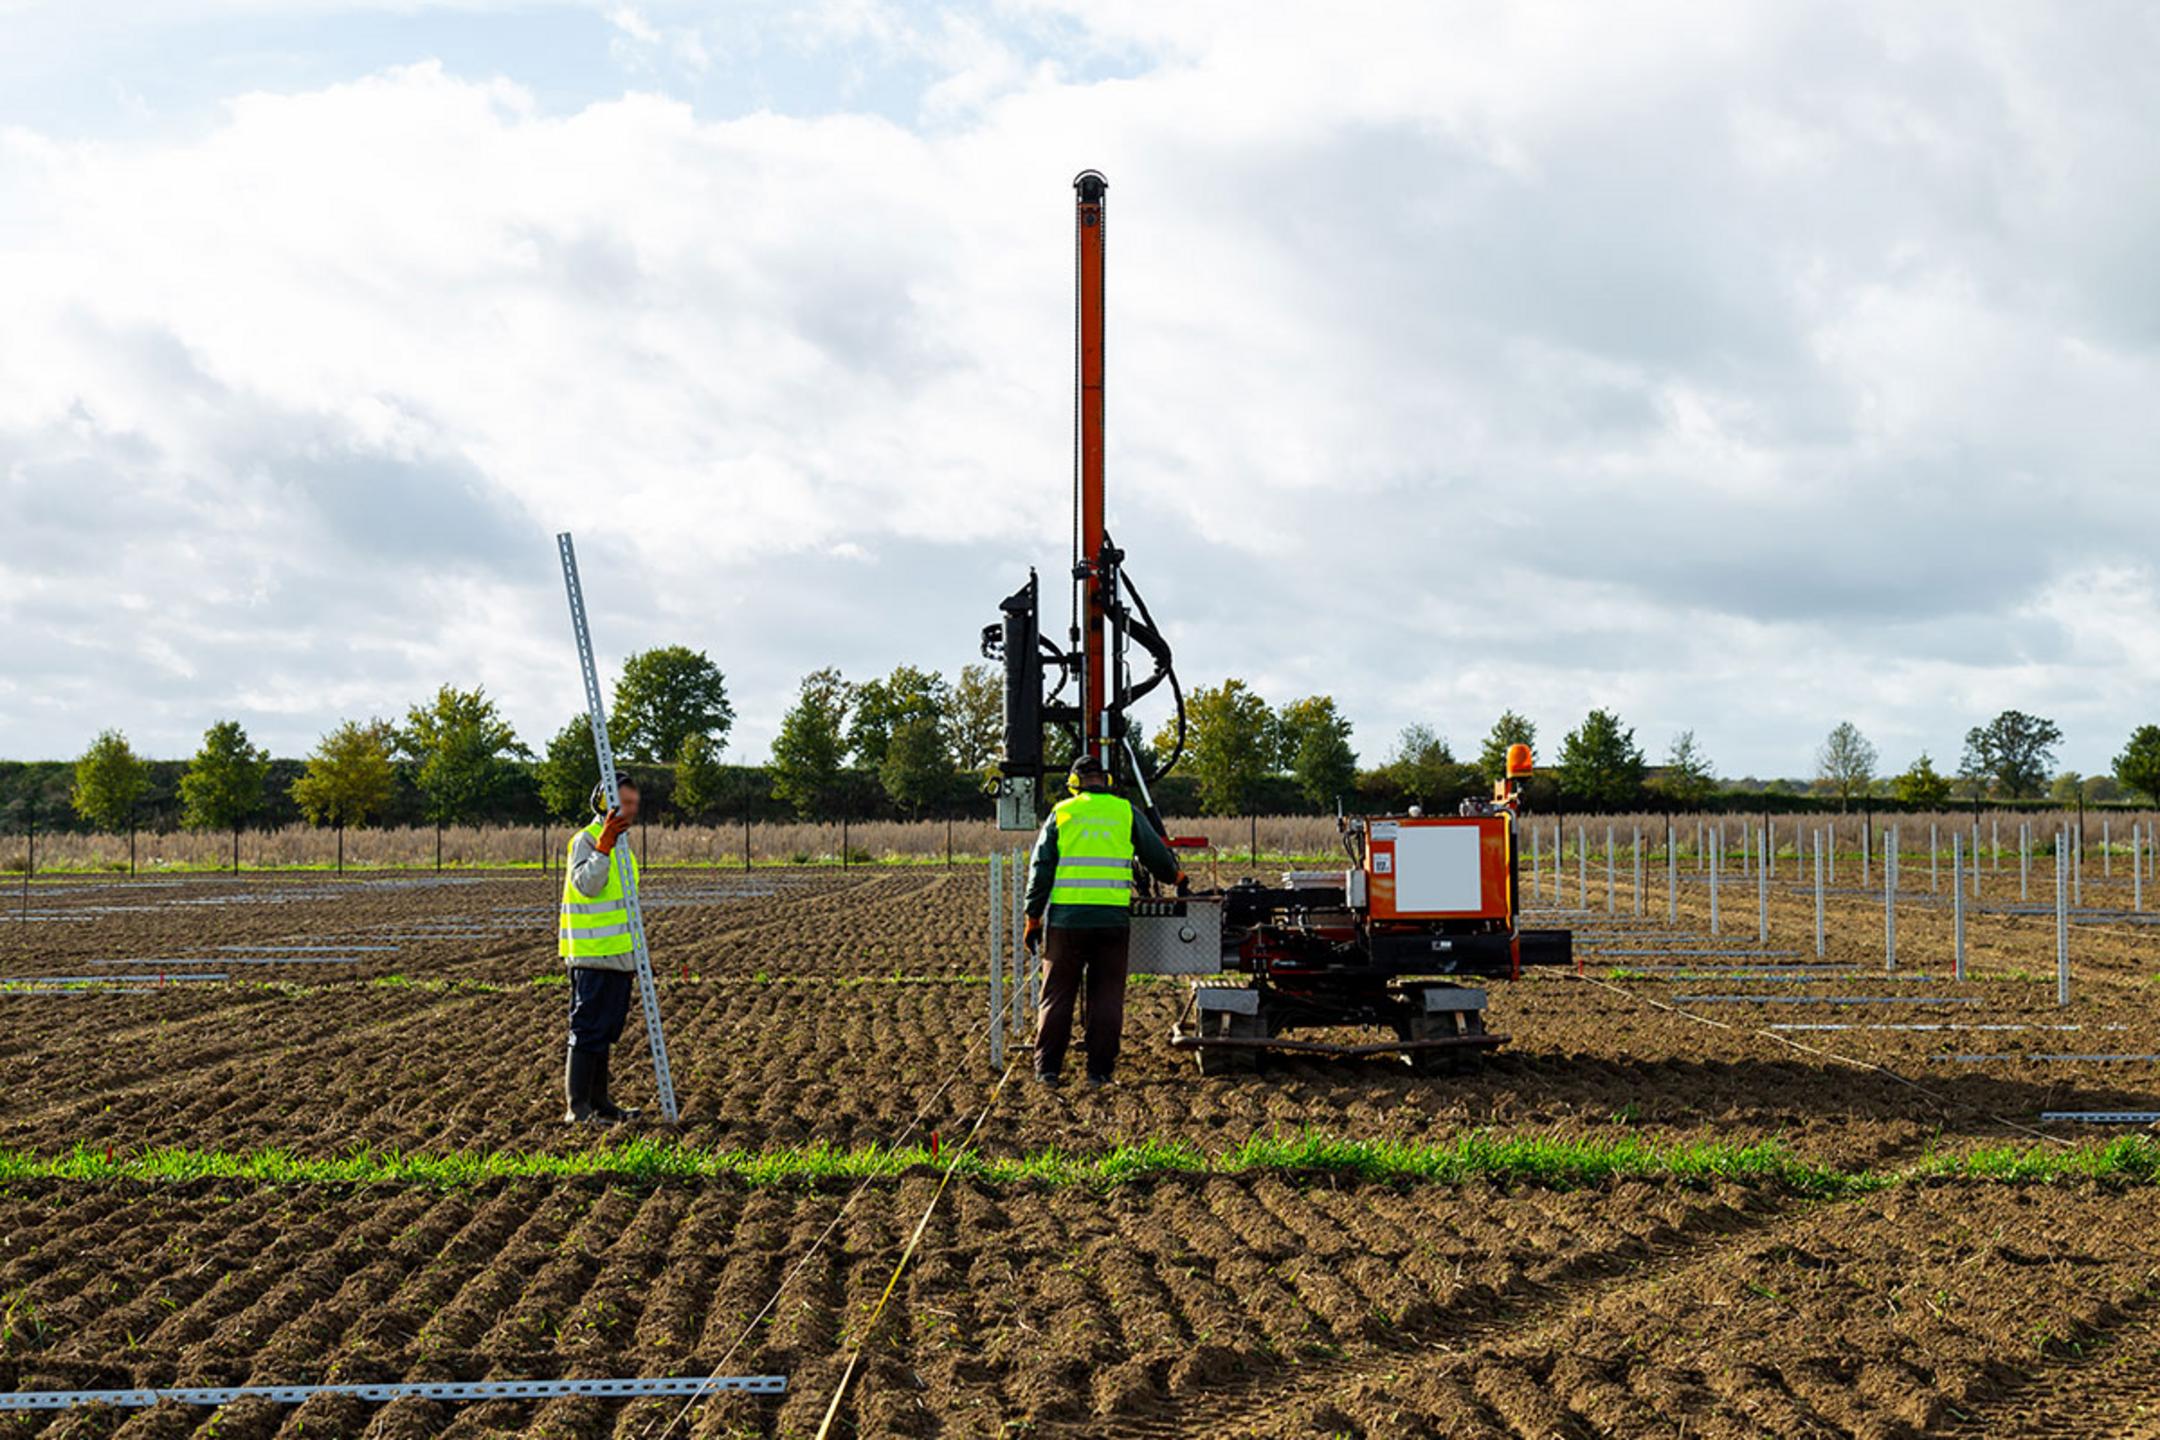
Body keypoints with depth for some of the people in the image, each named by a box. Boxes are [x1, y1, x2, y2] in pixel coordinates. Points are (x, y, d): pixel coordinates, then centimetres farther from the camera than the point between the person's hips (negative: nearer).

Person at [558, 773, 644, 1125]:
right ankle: (576, 1107, -5)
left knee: (606, 1030, 14)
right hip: (593, 954, -9)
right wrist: (603, 848, -36)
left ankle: (598, 1102, 21)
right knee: (588, 1030, -8)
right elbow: (585, 884, -26)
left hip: (617, 956, 9)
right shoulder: (585, 841, -10)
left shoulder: (620, 844, 19)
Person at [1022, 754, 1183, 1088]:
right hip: (1113, 918, 0)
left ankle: (1047, 1069, 9)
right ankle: (1099, 1071, 5)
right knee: (1107, 998, 6)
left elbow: (1041, 868, 3)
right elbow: (1156, 855, 13)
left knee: (1057, 995, 8)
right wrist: (1174, 876, 35)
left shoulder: (1061, 812, 6)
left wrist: (1033, 917, 7)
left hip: (1066, 918, 0)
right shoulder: (1126, 811, 7)